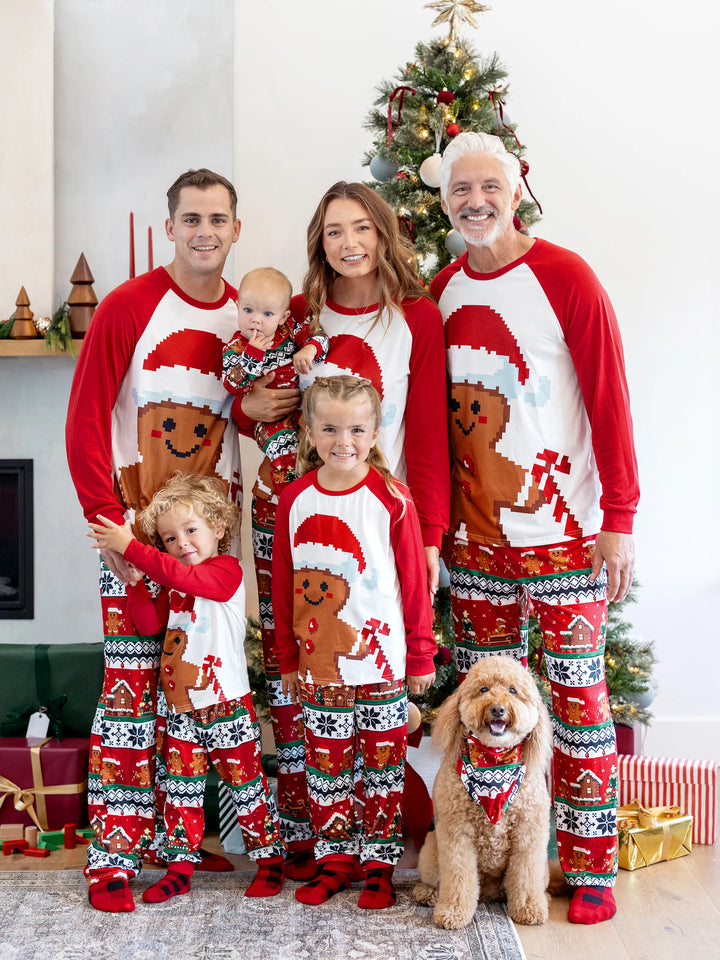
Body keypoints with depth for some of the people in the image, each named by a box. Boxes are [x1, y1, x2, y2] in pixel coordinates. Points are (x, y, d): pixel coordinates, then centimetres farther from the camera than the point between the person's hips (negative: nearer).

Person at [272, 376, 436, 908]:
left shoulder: (391, 498, -8)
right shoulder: (295, 499, 1)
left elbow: (414, 579, -4)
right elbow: (283, 584, 7)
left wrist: (421, 655, -2)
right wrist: (288, 658, 9)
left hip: (382, 660, -2)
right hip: (320, 664, 3)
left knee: (383, 764, 8)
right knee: (326, 763, 11)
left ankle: (379, 864, 21)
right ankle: (335, 858, 27)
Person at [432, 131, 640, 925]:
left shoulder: (564, 277, -6)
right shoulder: (442, 292, 8)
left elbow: (609, 399, -8)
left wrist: (619, 518, -11)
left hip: (563, 531, -4)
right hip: (475, 533, 5)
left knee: (577, 694, 2)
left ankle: (591, 868, 15)